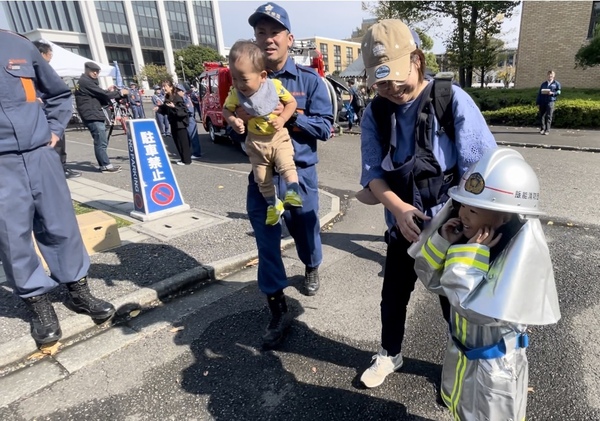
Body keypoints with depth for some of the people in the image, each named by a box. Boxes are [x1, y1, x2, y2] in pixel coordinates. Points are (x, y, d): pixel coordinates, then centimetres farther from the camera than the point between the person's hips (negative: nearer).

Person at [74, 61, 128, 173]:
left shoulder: (87, 81, 24)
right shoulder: (85, 81, -8)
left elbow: (98, 98, 21)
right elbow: (103, 94, -13)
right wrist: (119, 92, -2)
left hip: (95, 115, 10)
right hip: (92, 116, -10)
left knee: (102, 141, 10)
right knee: (101, 142, -11)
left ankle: (104, 164, 13)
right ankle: (106, 166, -10)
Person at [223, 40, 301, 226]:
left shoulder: (275, 86, -15)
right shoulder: (235, 94, -10)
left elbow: (291, 102, -4)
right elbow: (226, 109, 4)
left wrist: (282, 119, -20)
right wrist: (232, 121, -18)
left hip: (278, 136, -2)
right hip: (255, 141, 2)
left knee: (286, 165, -20)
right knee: (262, 178, 8)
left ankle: (293, 193, -7)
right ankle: (273, 204, 23)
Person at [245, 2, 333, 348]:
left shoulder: (309, 79, -3)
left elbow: (325, 127, -8)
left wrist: (291, 116, -22)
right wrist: (237, 119, -14)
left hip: (300, 173, -1)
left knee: (306, 231, 18)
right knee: (267, 244, 3)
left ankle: (312, 269, 53)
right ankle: (279, 312, 19)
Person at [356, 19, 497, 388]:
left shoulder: (453, 101, -16)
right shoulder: (374, 113, -5)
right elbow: (372, 173, -7)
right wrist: (398, 208, -24)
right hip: (403, 228, 3)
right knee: (393, 297, 19)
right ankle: (390, 355, 47)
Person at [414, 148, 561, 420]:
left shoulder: (522, 253, -30)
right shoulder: (468, 234, -13)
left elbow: (480, 311, -36)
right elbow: (431, 279, -7)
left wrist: (470, 254, -33)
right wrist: (444, 242, -22)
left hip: (494, 365, -5)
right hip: (460, 351, 6)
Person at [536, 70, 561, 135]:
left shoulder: (556, 83, 13)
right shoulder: (543, 84, 19)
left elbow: (558, 92, 5)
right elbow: (539, 94, 14)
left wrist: (552, 93, -16)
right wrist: (537, 103, 6)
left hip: (550, 101, -3)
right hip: (542, 102, 3)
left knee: (548, 116, -8)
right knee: (541, 115, 1)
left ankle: (547, 130, -9)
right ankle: (542, 129, 14)